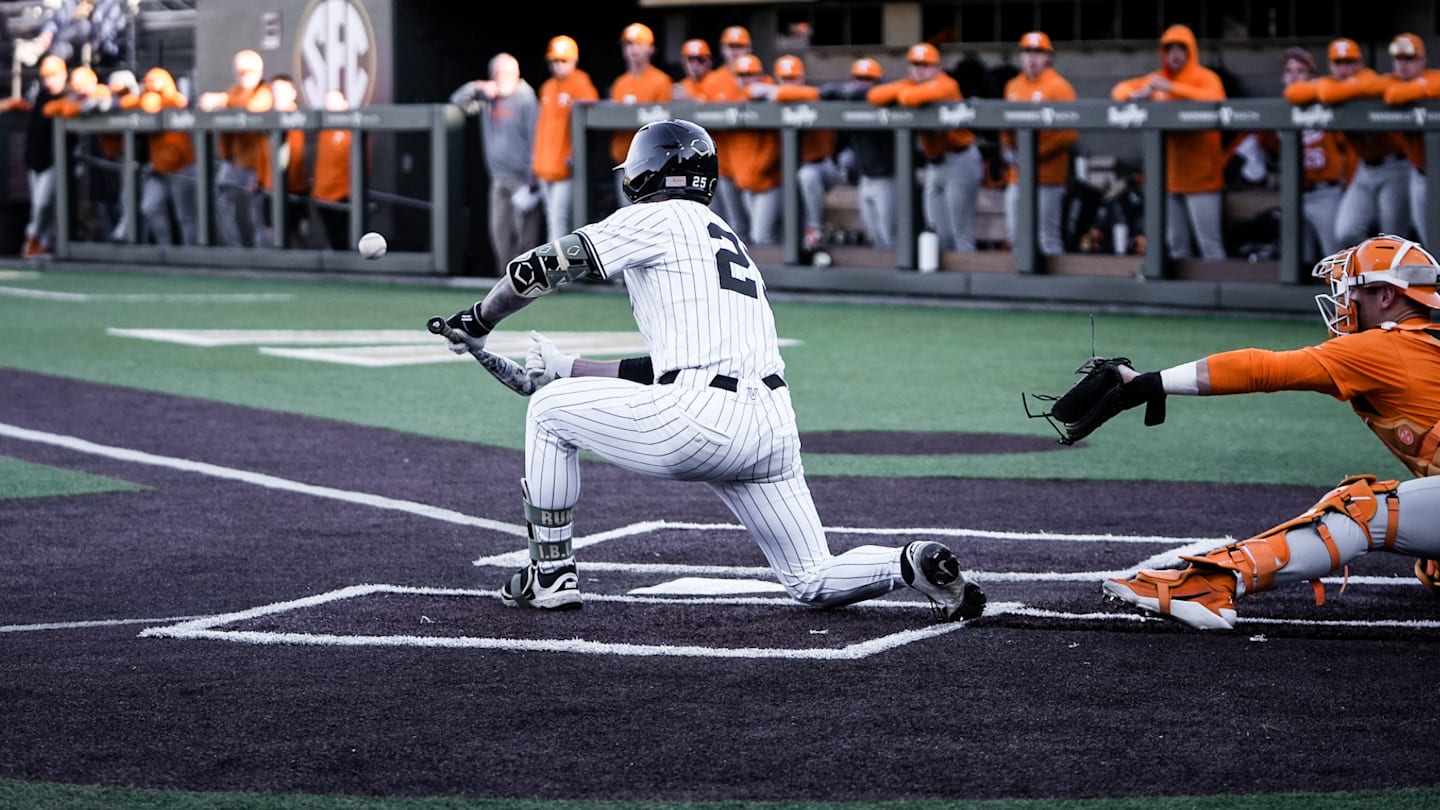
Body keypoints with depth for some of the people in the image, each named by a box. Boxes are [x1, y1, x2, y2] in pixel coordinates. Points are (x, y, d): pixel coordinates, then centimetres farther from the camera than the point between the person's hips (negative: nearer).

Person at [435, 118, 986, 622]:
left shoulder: (658, 218, 5)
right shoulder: (729, 239, 30)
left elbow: (543, 267, 1)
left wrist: (478, 322, 18)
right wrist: (570, 368, 37)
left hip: (701, 423, -7)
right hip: (773, 429, 7)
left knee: (550, 408, 15)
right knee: (813, 584, 16)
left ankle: (552, 575, 15)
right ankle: (915, 564, -11)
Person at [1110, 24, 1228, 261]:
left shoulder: (1206, 78, -4)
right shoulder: (1157, 79, 13)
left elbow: (1215, 99, -25)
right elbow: (1119, 90, 16)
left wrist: (1172, 88, -27)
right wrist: (1135, 95, -8)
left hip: (1199, 176, -6)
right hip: (1170, 175, 6)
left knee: (1209, 244, -9)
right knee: (1176, 245, 11)